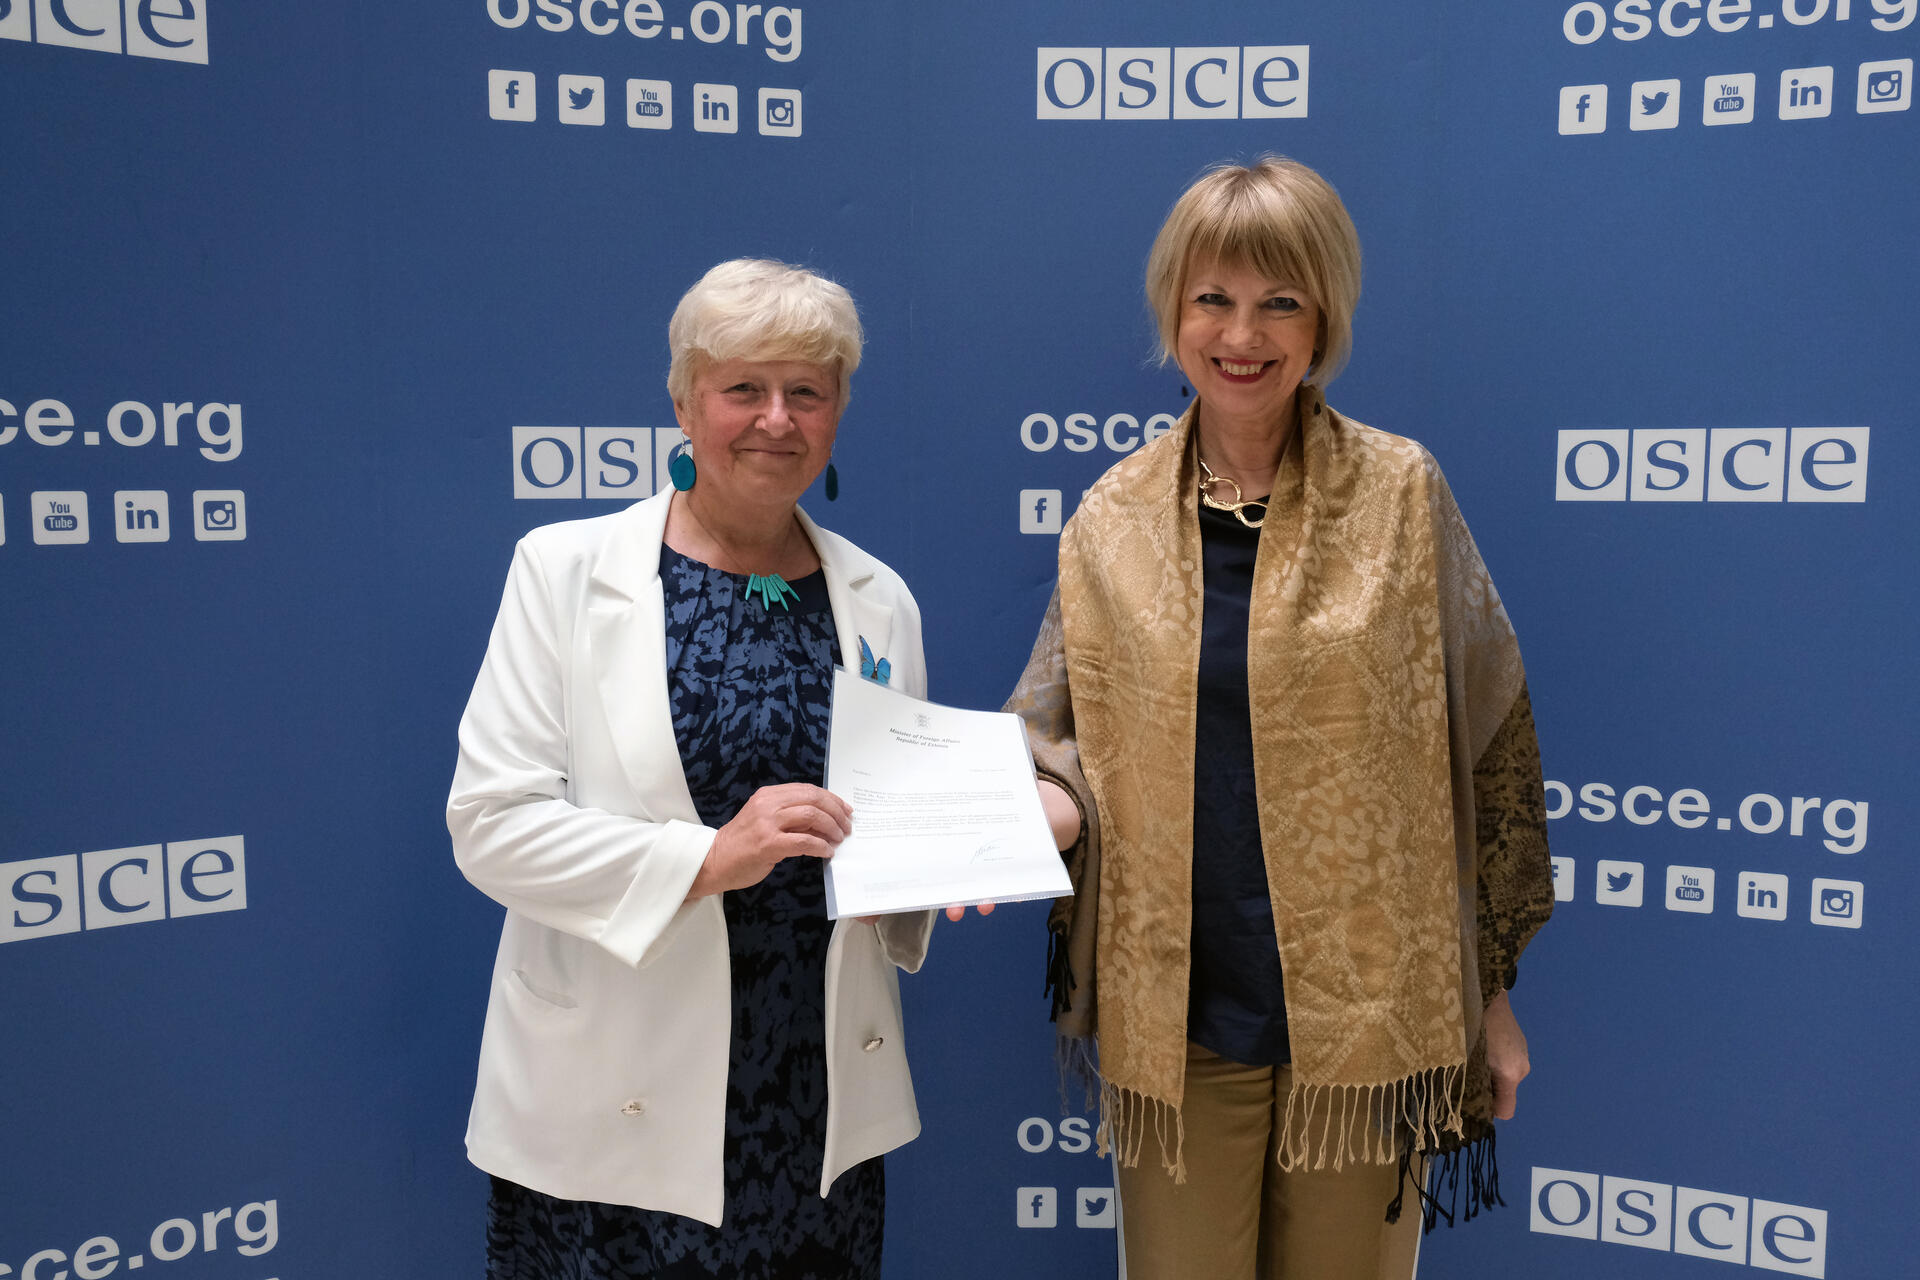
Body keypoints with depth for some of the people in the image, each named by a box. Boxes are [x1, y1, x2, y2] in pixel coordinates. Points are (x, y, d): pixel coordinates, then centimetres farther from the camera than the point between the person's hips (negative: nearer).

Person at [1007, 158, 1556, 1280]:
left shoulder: (1401, 495, -3)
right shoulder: (1114, 517, 2)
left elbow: (1488, 738, 1)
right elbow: (1058, 731, 7)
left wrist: (1491, 989, 4)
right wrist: (1044, 808, -16)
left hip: (1364, 1009, -1)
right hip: (1175, 1018, 1)